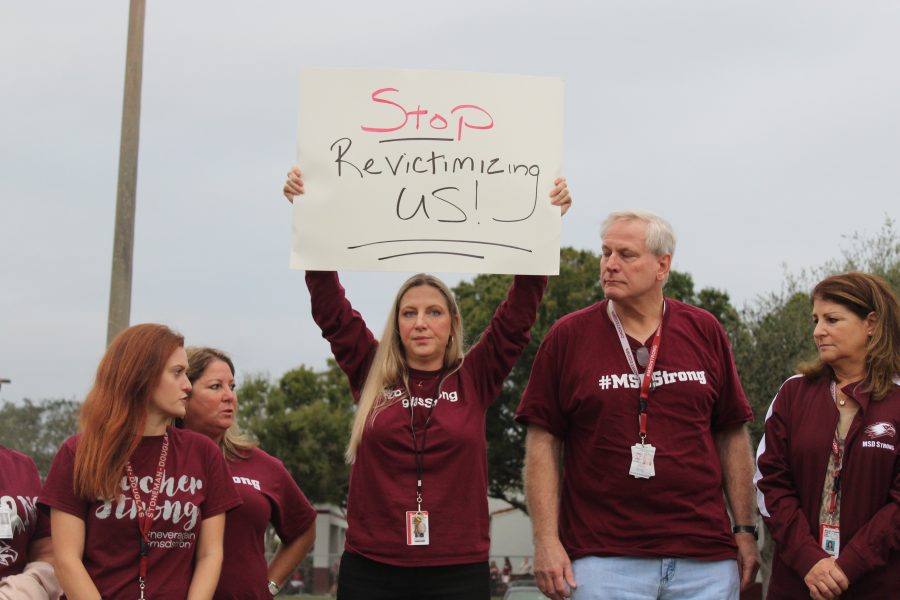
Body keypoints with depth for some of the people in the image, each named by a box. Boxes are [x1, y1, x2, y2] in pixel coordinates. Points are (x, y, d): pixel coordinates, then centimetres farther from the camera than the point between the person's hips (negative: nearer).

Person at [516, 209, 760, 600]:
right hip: (603, 560, -2)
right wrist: (547, 541, -7)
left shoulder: (705, 332, 7)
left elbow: (732, 437, 10)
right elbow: (543, 444, 0)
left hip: (705, 558, 2)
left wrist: (745, 530, 7)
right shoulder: (567, 337, 1)